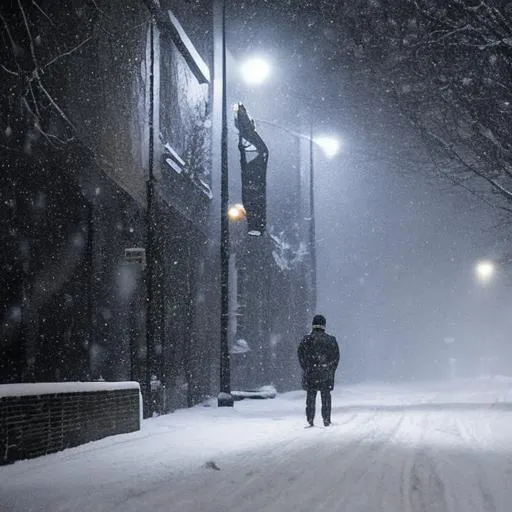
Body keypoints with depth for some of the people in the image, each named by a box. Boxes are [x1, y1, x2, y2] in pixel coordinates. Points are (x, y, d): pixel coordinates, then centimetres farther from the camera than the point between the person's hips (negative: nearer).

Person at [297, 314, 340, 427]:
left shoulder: (307, 339, -1)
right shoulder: (331, 340, 3)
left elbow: (300, 354, -4)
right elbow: (336, 356, 3)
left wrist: (306, 369, 1)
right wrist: (331, 371, 9)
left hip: (310, 372, 0)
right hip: (326, 374, 0)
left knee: (310, 397, 5)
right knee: (326, 397, 8)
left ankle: (310, 420, 3)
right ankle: (326, 420, 8)